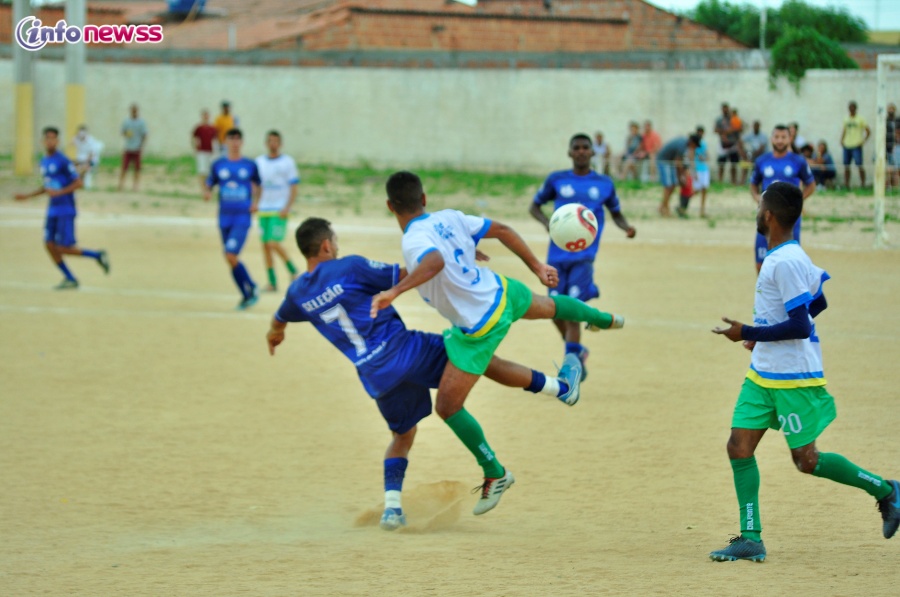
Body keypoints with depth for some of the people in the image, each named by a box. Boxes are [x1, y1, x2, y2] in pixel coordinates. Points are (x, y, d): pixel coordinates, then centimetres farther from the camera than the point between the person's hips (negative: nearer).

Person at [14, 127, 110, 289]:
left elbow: (78, 183, -13)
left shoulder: (63, 161, -12)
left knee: (64, 248, -11)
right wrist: (27, 196, 19)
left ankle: (97, 255, 9)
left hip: (66, 211, -8)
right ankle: (70, 279, 10)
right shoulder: (44, 161, 13)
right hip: (52, 211, 8)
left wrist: (59, 192, -23)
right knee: (50, 245, -1)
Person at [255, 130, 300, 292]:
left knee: (274, 243, -16)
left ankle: (292, 271, 5)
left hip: (280, 211, -5)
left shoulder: (287, 162, -2)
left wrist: (287, 208, -14)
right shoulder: (259, 162, 10)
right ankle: (272, 282, 9)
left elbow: (294, 187, -3)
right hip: (264, 210, 5)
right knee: (265, 245, 3)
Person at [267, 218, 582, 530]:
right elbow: (405, 276, -7)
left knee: (402, 434, 25)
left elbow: (279, 320, 30)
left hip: (373, 375, 5)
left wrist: (274, 334, 55)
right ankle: (562, 388, 13)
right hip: (401, 349, -5)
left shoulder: (298, 292, 7)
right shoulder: (349, 267, -10)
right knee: (481, 358, 7)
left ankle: (391, 506, 8)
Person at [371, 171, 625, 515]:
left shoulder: (414, 242, -28)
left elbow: (435, 261, -51)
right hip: (501, 292, 8)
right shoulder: (449, 218, -6)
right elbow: (501, 231, 1)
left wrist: (395, 291, -58)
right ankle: (603, 319, 73)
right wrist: (536, 267, 12)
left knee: (447, 407, 1)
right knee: (543, 306, 41)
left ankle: (495, 474, 15)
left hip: (479, 329, -8)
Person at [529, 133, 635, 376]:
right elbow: (534, 206, 12)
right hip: (557, 256, 2)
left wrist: (627, 227, -5)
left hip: (584, 256, -2)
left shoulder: (604, 184, 5)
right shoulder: (557, 180, 4)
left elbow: (616, 213, 17)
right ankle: (577, 351, 30)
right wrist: (547, 222, -9)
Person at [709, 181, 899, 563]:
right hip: (763, 374, 9)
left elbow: (800, 327, -25)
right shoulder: (790, 256, 8)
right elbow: (823, 297, 21)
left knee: (807, 460, 0)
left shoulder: (785, 263, -21)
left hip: (794, 379, -9)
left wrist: (749, 333, -19)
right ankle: (750, 539, 1)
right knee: (739, 447, 0)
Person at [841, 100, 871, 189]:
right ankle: (846, 184, 11)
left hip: (856, 146, -5)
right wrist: (842, 140, 8)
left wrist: (863, 141, -10)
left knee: (859, 165, -9)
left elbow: (868, 131, -2)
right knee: (846, 166, 5)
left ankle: (863, 183, -5)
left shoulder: (860, 119, -2)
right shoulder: (846, 119, 13)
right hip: (846, 145, 5)